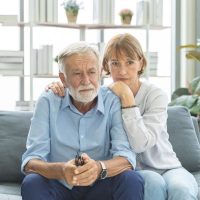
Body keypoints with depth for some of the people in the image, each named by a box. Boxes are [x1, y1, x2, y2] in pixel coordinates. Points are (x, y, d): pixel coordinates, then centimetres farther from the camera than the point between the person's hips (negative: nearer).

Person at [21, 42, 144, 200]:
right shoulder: (48, 102, -6)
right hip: (59, 187, 0)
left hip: (101, 187, 0)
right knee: (32, 183, -30)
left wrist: (100, 168, -41)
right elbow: (31, 161, -14)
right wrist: (60, 170, -38)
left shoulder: (113, 101, -6)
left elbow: (126, 157, -17)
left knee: (132, 180, -28)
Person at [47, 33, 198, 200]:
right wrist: (57, 88, -14)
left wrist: (126, 96, -21)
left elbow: (140, 144, -21)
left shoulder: (155, 95, -8)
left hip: (167, 168, -1)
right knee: (153, 182, -34)